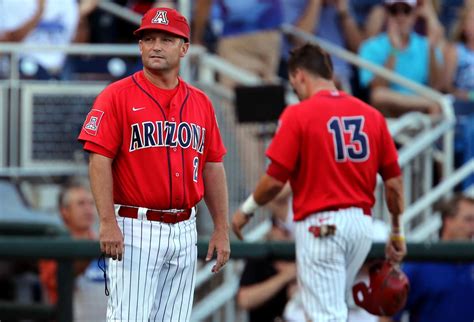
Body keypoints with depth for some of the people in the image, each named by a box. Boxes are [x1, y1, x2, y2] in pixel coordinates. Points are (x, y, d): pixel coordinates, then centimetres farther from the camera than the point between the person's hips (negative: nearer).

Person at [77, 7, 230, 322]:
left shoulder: (200, 102, 12)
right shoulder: (117, 95, -3)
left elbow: (212, 167, 15)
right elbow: (99, 160, -9)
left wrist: (221, 228, 10)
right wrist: (108, 222, -19)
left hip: (184, 232, 5)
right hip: (135, 228, -5)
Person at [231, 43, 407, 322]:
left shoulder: (297, 115, -7)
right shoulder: (372, 115, 7)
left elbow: (275, 180, -9)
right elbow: (394, 182, 8)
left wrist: (247, 210, 8)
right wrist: (398, 233, 18)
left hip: (319, 226, -6)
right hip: (362, 223, 6)